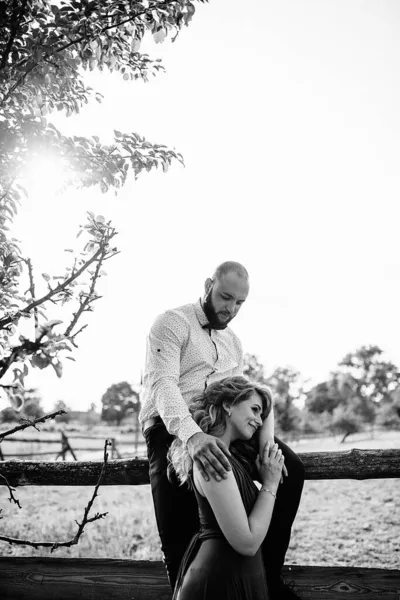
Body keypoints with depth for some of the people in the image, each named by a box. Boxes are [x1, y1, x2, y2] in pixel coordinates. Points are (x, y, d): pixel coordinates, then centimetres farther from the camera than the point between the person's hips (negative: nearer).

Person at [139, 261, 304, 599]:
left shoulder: (234, 343, 18)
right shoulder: (172, 323, -5)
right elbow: (161, 382, -21)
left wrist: (267, 440, -9)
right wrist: (191, 434, -39)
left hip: (217, 426, 6)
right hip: (171, 429, -6)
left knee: (290, 469, -6)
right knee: (179, 538, -13)